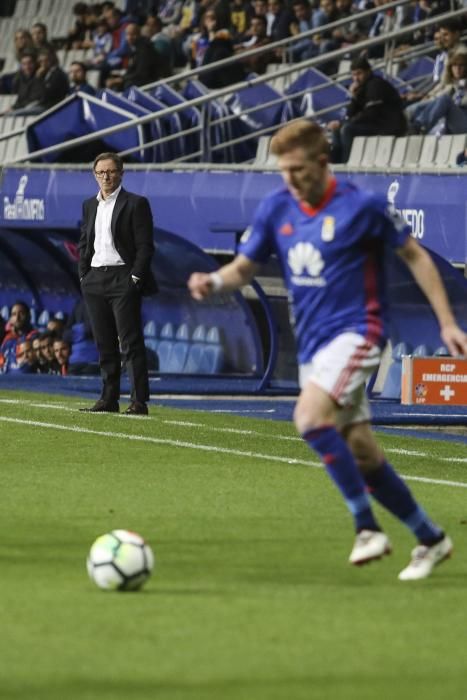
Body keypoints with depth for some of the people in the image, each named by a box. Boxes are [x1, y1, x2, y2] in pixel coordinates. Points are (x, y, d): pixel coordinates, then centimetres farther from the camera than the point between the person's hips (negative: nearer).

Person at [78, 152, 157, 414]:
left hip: (123, 279, -6)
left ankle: (139, 401, -10)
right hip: (94, 281, 6)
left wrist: (135, 278, -14)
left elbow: (145, 245, -7)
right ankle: (109, 399, 12)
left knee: (131, 343, -9)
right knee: (105, 344, 8)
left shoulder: (136, 204, -3)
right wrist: (83, 275, 8)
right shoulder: (90, 206, 15)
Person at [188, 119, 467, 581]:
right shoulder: (275, 209, 3)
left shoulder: (362, 207, -11)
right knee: (361, 455, 7)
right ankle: (430, 539, 21)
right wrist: (214, 282, -14)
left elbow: (415, 256, -1)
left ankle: (366, 526, -21)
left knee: (310, 416, -28)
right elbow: (243, 268, 9)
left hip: (355, 332, -6)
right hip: (311, 343, 6)